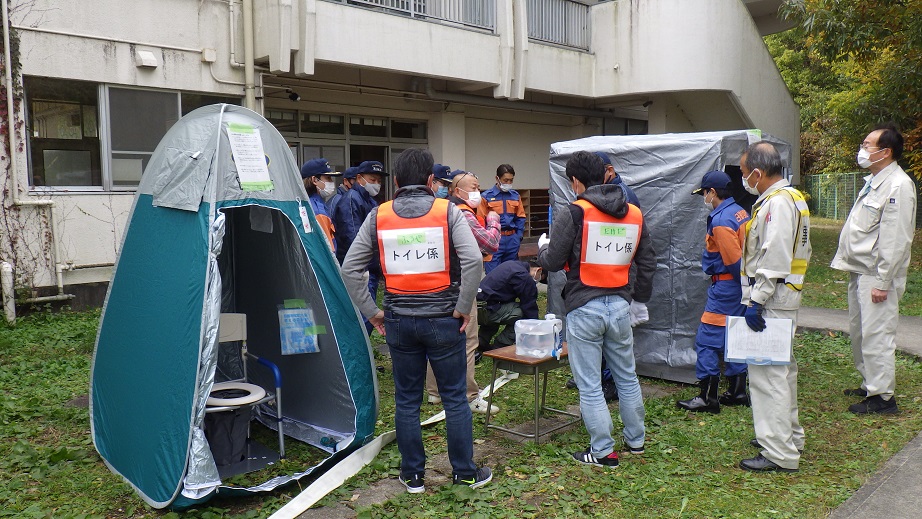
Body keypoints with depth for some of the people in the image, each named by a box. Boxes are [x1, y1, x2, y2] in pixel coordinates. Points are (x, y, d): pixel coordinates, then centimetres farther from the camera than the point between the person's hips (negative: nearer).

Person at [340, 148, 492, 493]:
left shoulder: (378, 216, 2)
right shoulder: (447, 211, -4)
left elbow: (349, 268, 0)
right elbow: (473, 260, -17)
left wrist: (372, 312, 5)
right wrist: (463, 307, -8)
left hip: (398, 322, 2)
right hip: (442, 320, -2)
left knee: (406, 401, 13)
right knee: (455, 398, 10)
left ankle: (412, 476, 24)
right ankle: (466, 473, 22)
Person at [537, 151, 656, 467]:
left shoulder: (574, 214, -11)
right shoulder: (634, 214, 8)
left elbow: (553, 262, -11)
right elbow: (648, 263, 13)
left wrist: (542, 248, 12)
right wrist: (639, 300, 23)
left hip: (585, 309, -6)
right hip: (620, 307, 6)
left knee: (590, 385, 5)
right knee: (627, 378, 20)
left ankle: (603, 452, 12)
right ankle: (636, 441, 33)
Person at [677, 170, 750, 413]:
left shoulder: (720, 221, -19)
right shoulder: (740, 212, 11)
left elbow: (734, 260, -21)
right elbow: (740, 255, 14)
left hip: (726, 285, -10)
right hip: (740, 285, 10)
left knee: (707, 339, -5)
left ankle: (708, 398, -1)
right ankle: (737, 392, 25)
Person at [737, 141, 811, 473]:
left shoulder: (777, 203, -17)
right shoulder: (793, 198, 16)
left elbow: (774, 258, -24)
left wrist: (756, 300, -21)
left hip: (771, 301, -11)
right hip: (783, 299, 11)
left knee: (767, 374, -7)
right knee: (781, 369, 20)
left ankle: (779, 454, 0)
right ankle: (790, 436, 34)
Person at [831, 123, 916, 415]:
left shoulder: (898, 185, -16)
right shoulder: (873, 181, 15)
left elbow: (896, 239, -20)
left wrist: (883, 282, -21)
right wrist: (847, 261, 15)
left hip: (877, 276, -10)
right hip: (859, 271, 10)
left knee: (876, 335, -4)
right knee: (859, 332, 17)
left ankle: (882, 396, 6)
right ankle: (869, 384, 31)